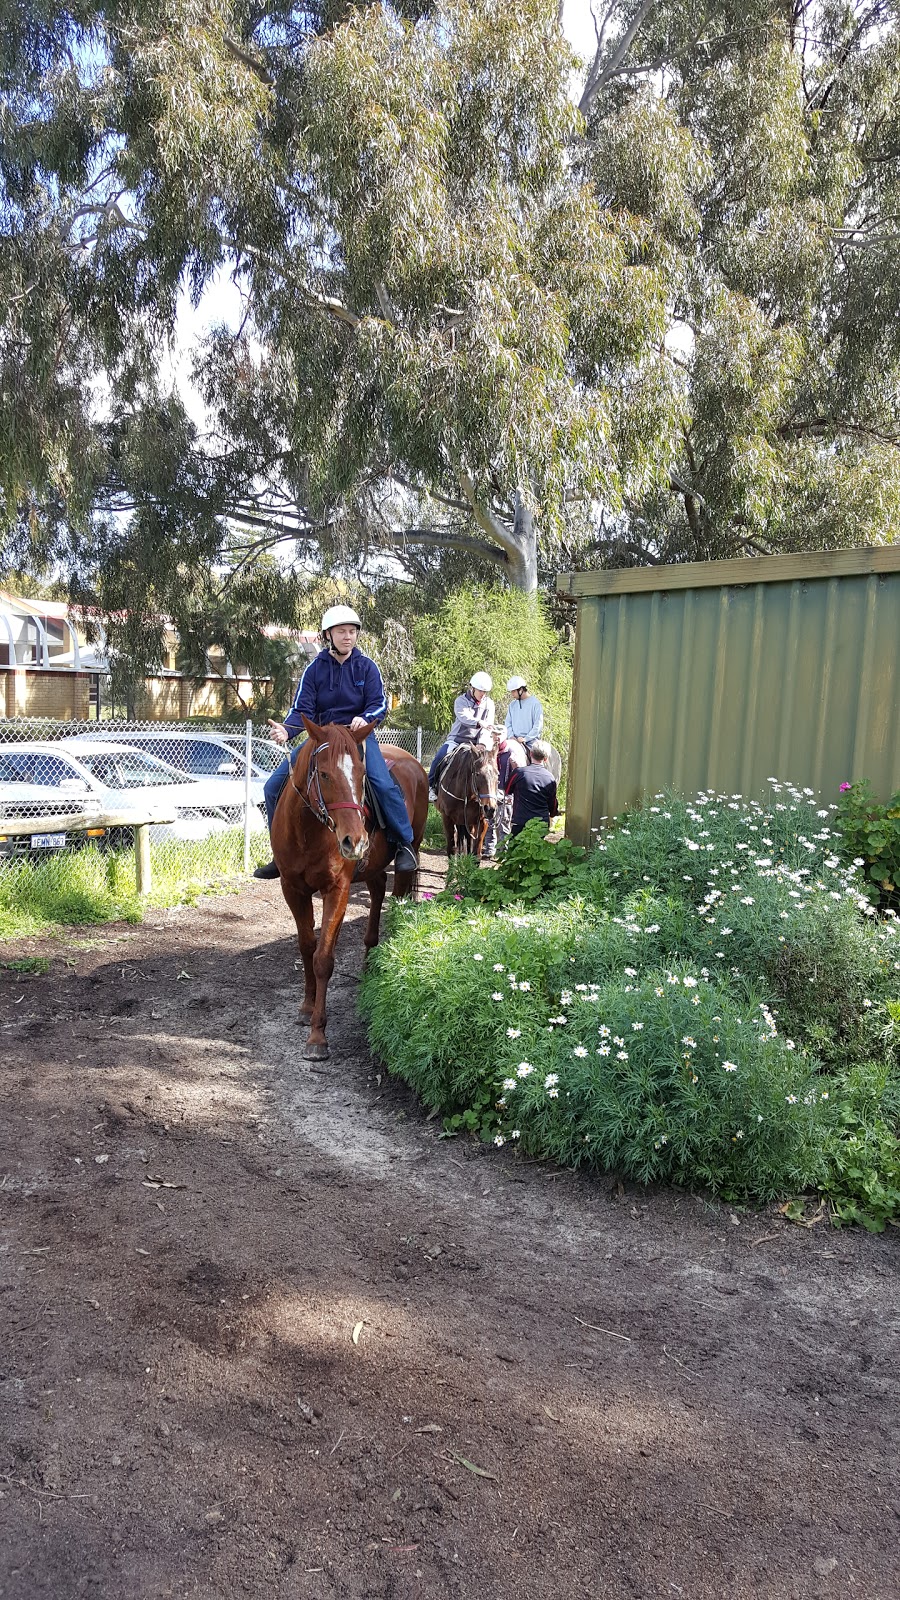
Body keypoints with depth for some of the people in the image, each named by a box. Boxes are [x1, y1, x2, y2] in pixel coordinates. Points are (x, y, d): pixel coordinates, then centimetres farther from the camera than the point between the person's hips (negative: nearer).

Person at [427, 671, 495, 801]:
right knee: (440, 757, -24)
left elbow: (488, 727, -4)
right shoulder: (461, 701, -5)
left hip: (476, 741, 3)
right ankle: (430, 786, -9)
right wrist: (479, 722, -46)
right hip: (457, 738, -2)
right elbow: (464, 717, -26)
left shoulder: (489, 704, 4)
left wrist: (482, 744, -22)